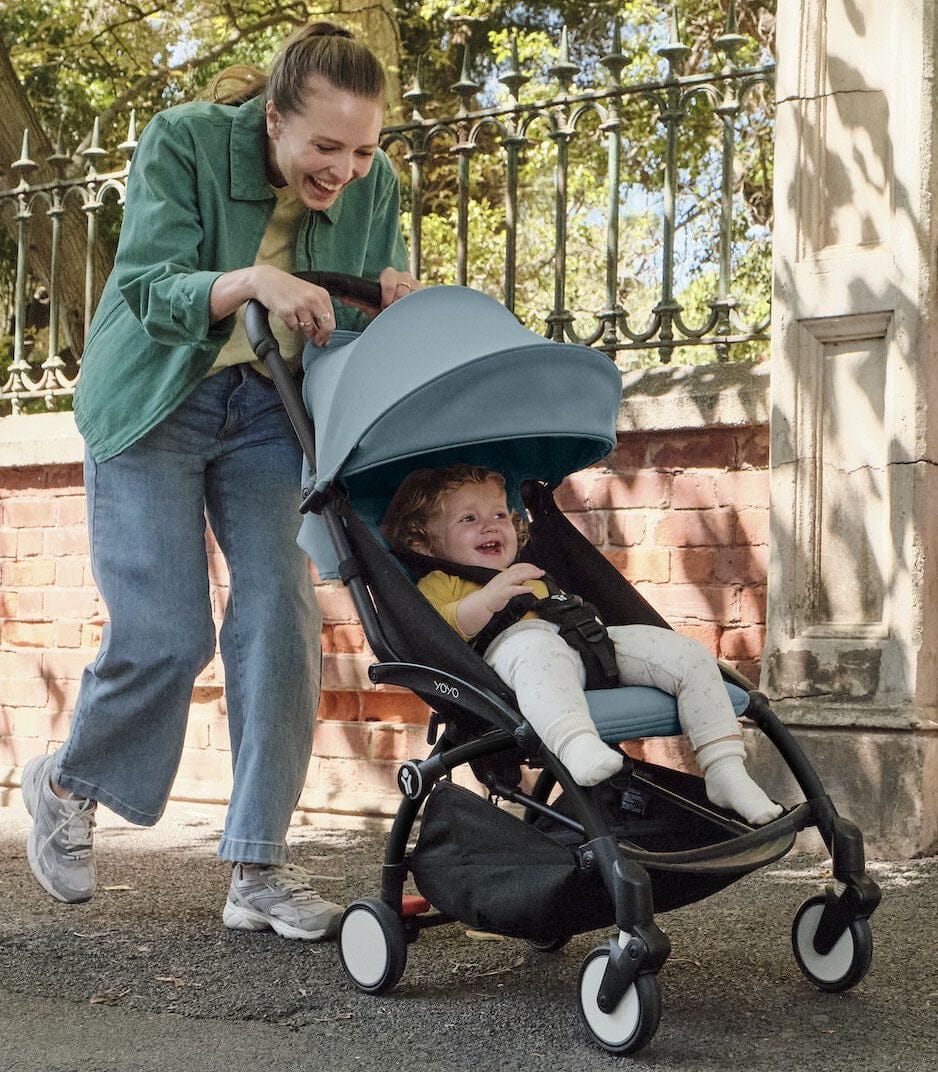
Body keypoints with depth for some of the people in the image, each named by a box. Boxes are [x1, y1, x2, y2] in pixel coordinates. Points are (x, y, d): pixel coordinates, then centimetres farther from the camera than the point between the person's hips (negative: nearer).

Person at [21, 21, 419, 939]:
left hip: (268, 411, 4)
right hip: (154, 404, -4)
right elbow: (147, 289, -25)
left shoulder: (371, 184, -9)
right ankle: (64, 784, 21)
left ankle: (259, 870, 0)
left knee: (281, 616, -9)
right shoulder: (182, 142, -20)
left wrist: (396, 303, -23)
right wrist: (249, 282, -44)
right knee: (165, 635, -10)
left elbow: (365, 326, 2)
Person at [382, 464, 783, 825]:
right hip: (507, 644, -7)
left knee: (689, 656, -9)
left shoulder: (530, 577, 47)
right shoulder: (439, 585, 22)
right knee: (536, 648, -44)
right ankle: (578, 748, -67)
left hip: (586, 643, 7)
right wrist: (487, 600, -12)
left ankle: (725, 771, -13)